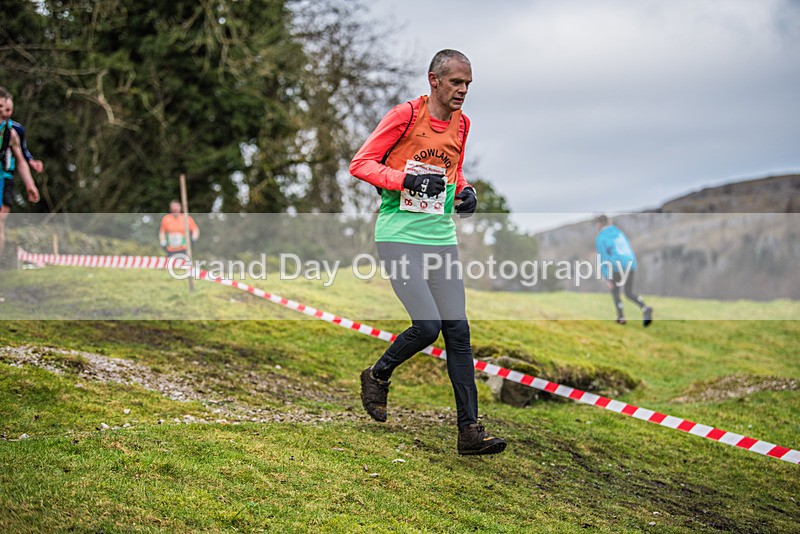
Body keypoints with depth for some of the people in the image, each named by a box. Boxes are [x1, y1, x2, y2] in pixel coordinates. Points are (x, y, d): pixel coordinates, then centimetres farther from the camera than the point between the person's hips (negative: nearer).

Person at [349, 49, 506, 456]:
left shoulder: (461, 124, 11)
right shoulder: (406, 114, -8)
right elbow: (360, 164, -8)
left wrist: (464, 192, 6)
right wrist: (408, 179, -20)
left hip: (442, 237, 6)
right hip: (399, 235, -6)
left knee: (458, 331, -1)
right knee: (427, 325, -16)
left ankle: (470, 430, 3)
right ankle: (378, 376, 15)